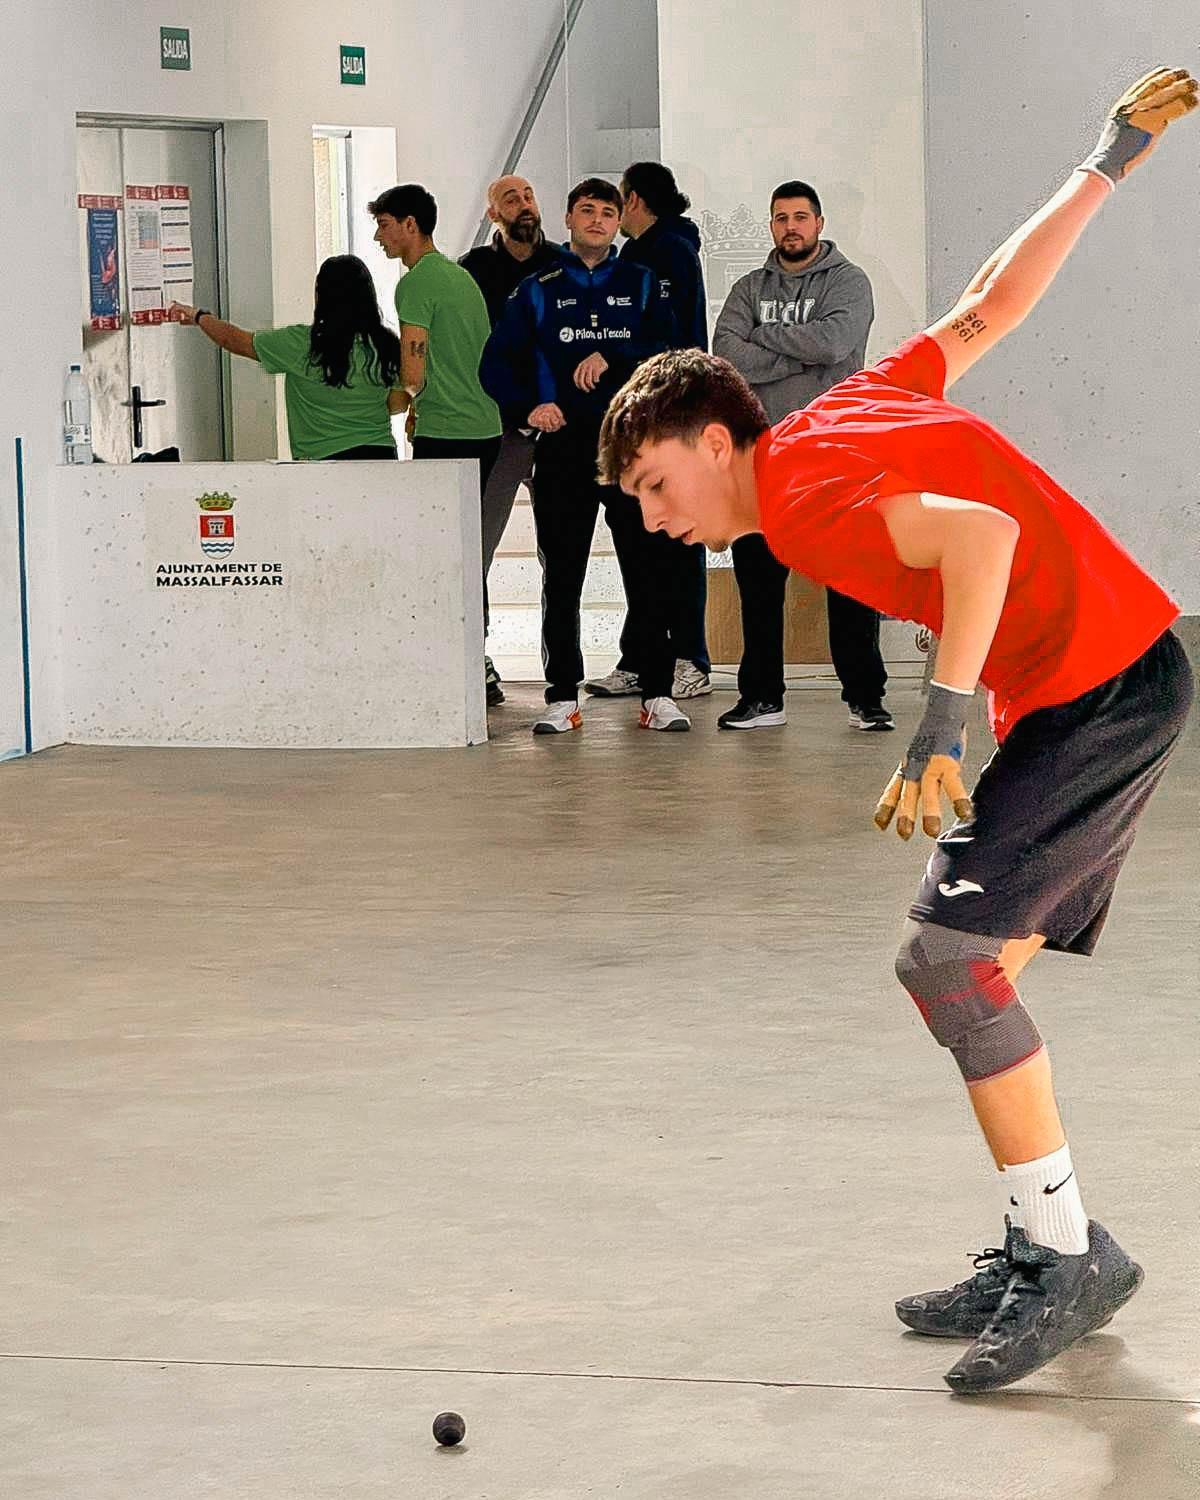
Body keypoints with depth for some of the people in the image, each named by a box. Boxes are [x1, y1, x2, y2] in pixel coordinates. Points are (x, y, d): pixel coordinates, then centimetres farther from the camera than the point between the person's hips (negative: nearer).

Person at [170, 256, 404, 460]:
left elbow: (232, 339, 7)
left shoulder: (303, 344, -6)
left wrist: (198, 316, 25)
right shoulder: (388, 345, 2)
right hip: (382, 455, 4)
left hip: (324, 458, -4)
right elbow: (399, 403, 14)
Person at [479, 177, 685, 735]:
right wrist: (528, 407, -7)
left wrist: (611, 359, -13)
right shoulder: (538, 291, 10)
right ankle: (562, 695, 7)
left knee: (648, 572, -2)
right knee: (561, 576, 1)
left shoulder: (642, 286, 11)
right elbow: (495, 362, 8)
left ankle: (658, 693, 2)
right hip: (564, 445, 0)